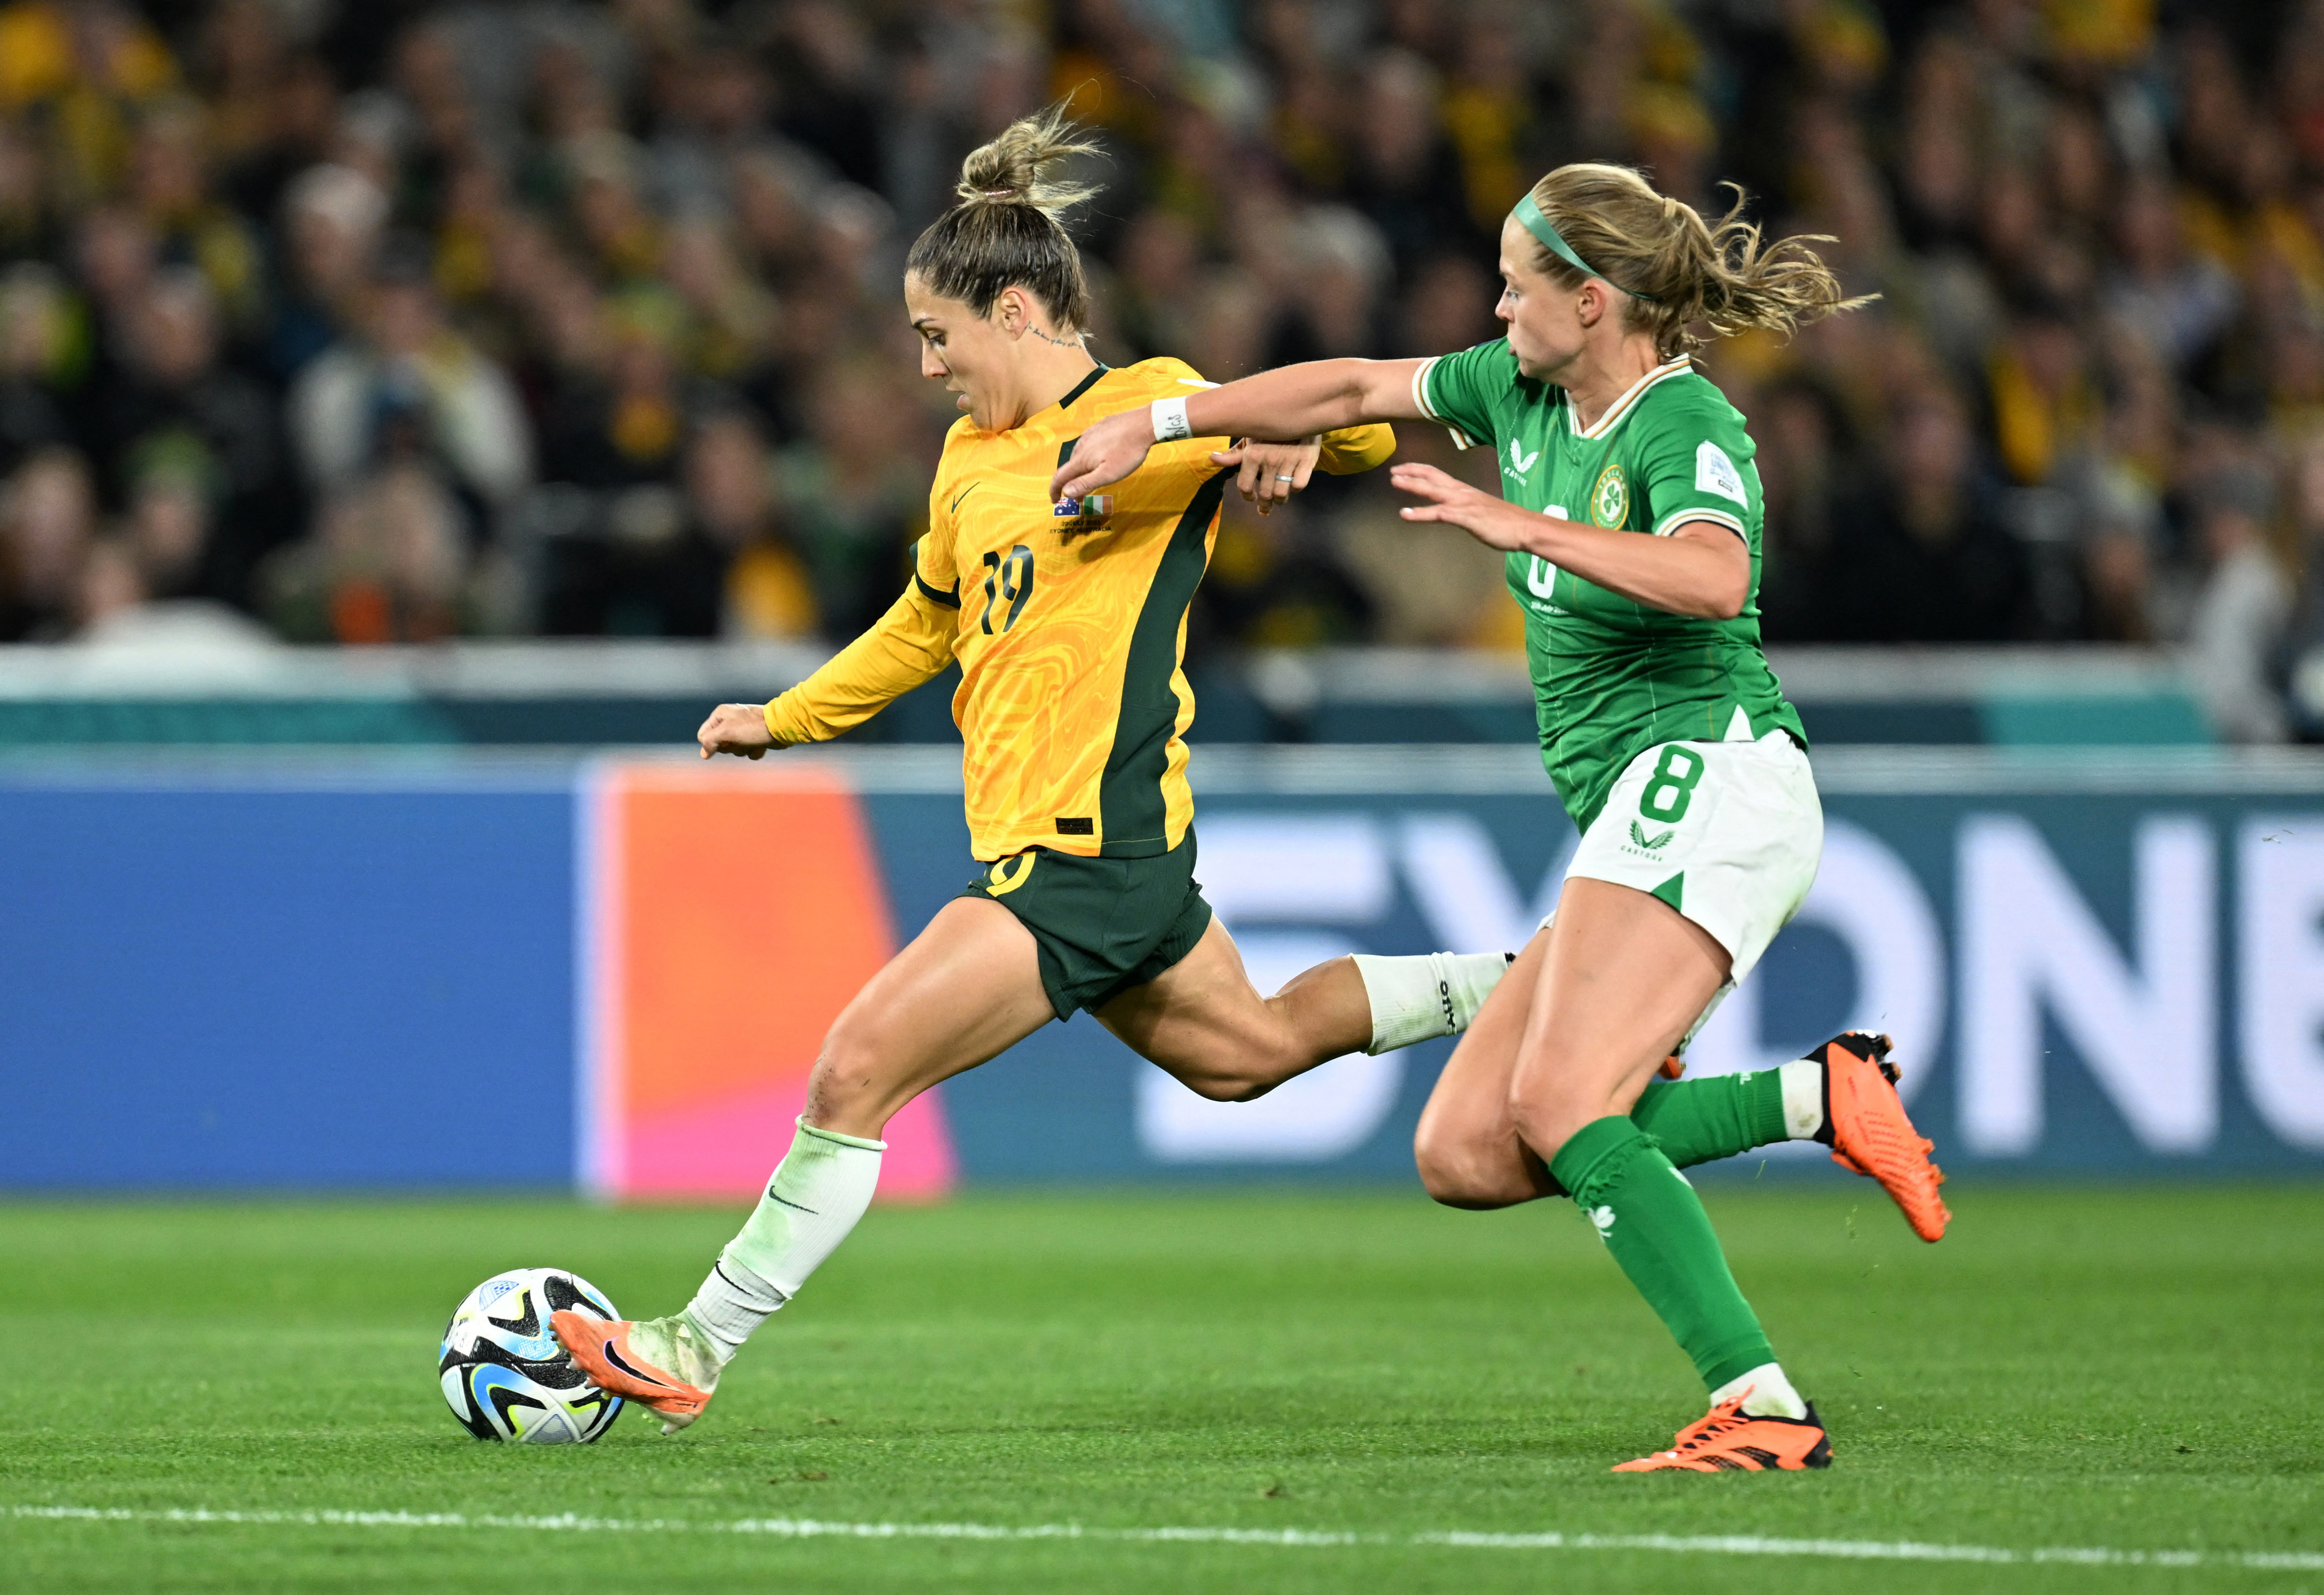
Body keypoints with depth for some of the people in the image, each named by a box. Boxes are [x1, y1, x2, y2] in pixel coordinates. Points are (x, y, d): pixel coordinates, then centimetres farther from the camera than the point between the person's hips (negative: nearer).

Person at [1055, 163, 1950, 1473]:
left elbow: (1713, 579, -34)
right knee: (1464, 1155, -1)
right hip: (1639, 820, 10)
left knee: (1557, 1106, -25)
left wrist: (1516, 523, -35)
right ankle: (1819, 1097, -2)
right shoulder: (1525, 391, 12)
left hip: (1706, 775, -10)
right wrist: (1156, 422, 24)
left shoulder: (1687, 427, -13)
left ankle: (1765, 1409, -28)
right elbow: (1354, 391, 25)